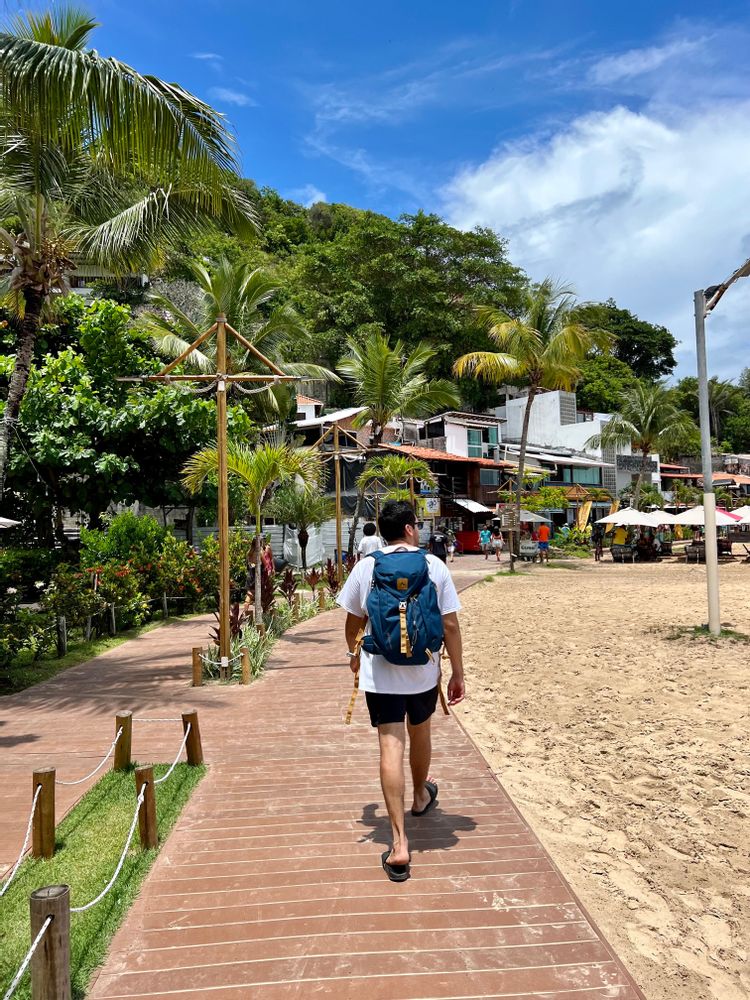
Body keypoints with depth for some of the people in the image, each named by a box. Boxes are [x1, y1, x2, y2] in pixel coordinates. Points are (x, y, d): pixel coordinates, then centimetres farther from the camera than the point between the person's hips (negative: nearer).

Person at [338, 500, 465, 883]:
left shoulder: (365, 567, -4)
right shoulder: (434, 566, -7)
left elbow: (354, 620, 6)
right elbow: (450, 625, -6)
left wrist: (354, 653, 25)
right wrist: (457, 674, 3)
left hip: (379, 673, -1)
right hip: (424, 671, 1)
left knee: (390, 746, -1)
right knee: (420, 732, 24)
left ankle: (399, 843, -4)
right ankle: (421, 796, 49)